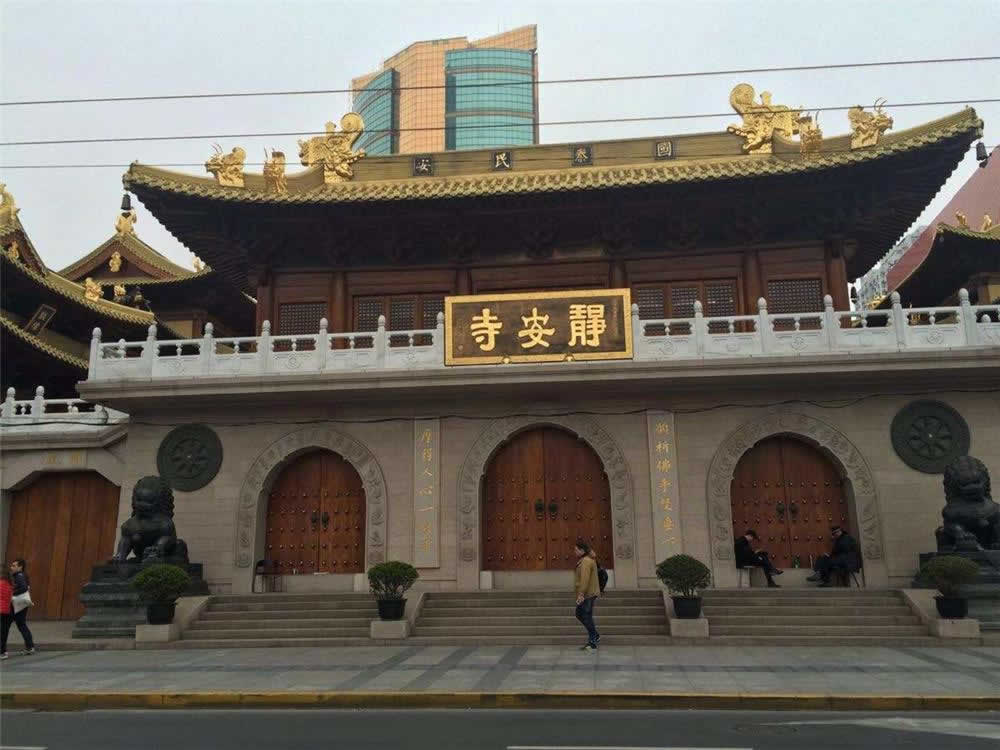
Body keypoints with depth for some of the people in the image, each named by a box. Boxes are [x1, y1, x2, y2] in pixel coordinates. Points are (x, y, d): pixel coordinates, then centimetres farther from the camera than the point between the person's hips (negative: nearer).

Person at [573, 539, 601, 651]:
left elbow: (585, 579, -27)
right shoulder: (589, 559, 15)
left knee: (587, 617, -4)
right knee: (579, 614, 17)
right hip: (589, 594, 11)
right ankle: (595, 636, 22)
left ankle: (593, 643, 4)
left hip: (587, 595, -11)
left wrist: (581, 594, -29)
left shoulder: (586, 562, -19)